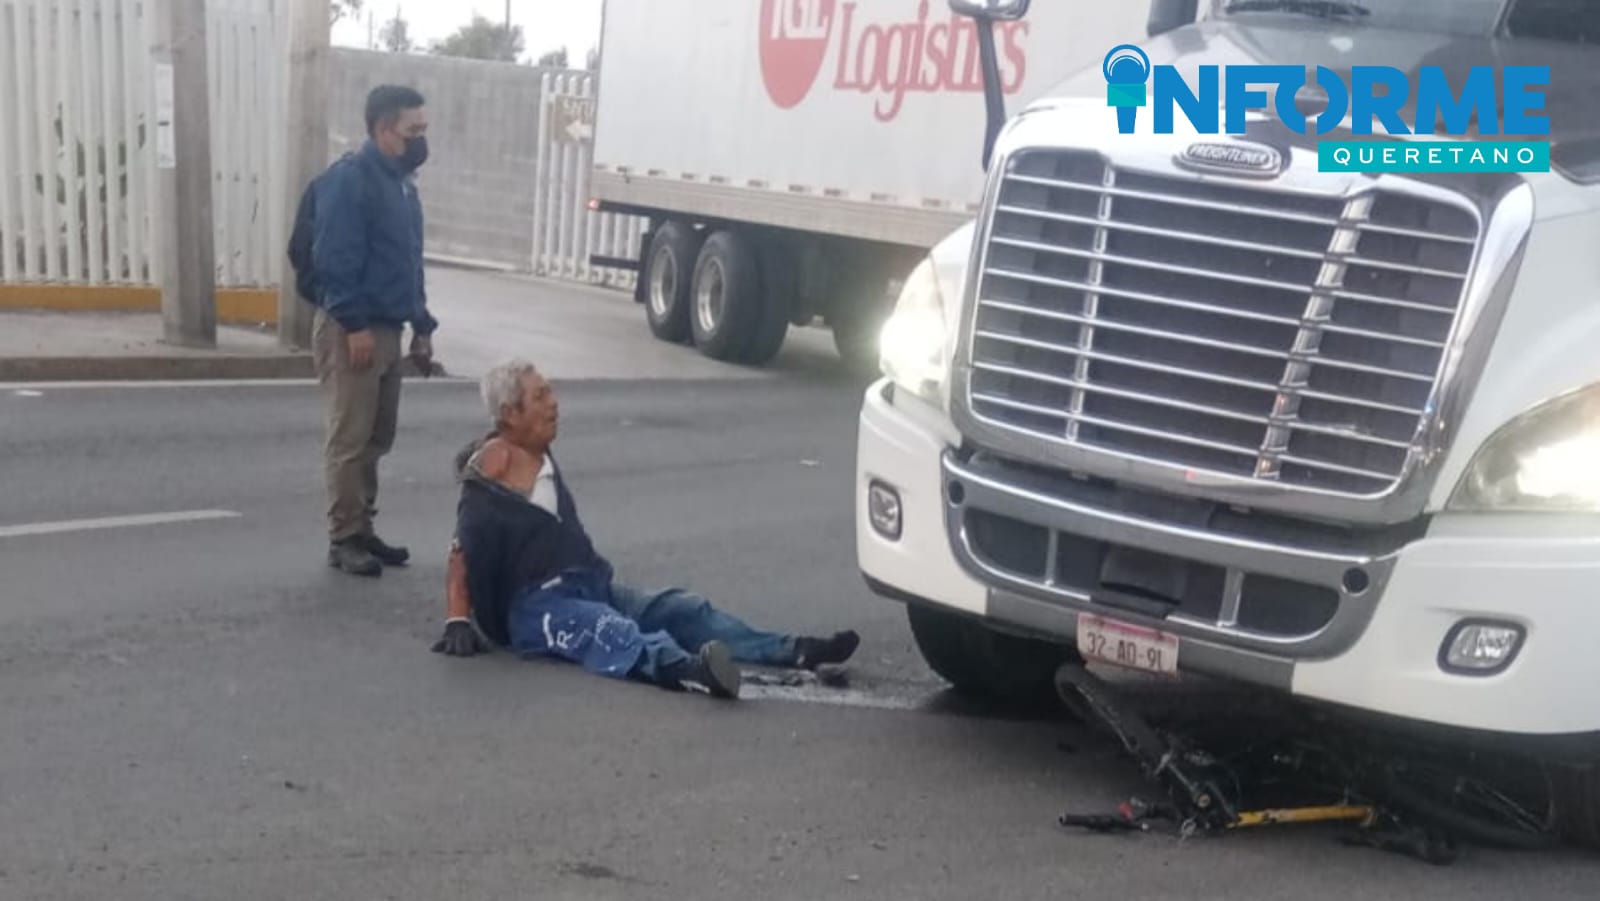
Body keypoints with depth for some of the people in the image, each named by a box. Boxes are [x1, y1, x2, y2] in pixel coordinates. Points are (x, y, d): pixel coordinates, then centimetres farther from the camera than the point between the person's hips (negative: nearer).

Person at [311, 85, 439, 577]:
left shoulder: (402, 182, 15)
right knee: (350, 439, -5)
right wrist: (355, 324, -23)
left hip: (387, 328, 9)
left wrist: (422, 326, 17)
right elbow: (334, 258, -20)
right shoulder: (349, 179, -14)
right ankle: (344, 539, 2)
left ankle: (363, 529, 21)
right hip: (353, 329, -9)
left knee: (377, 439, 13)